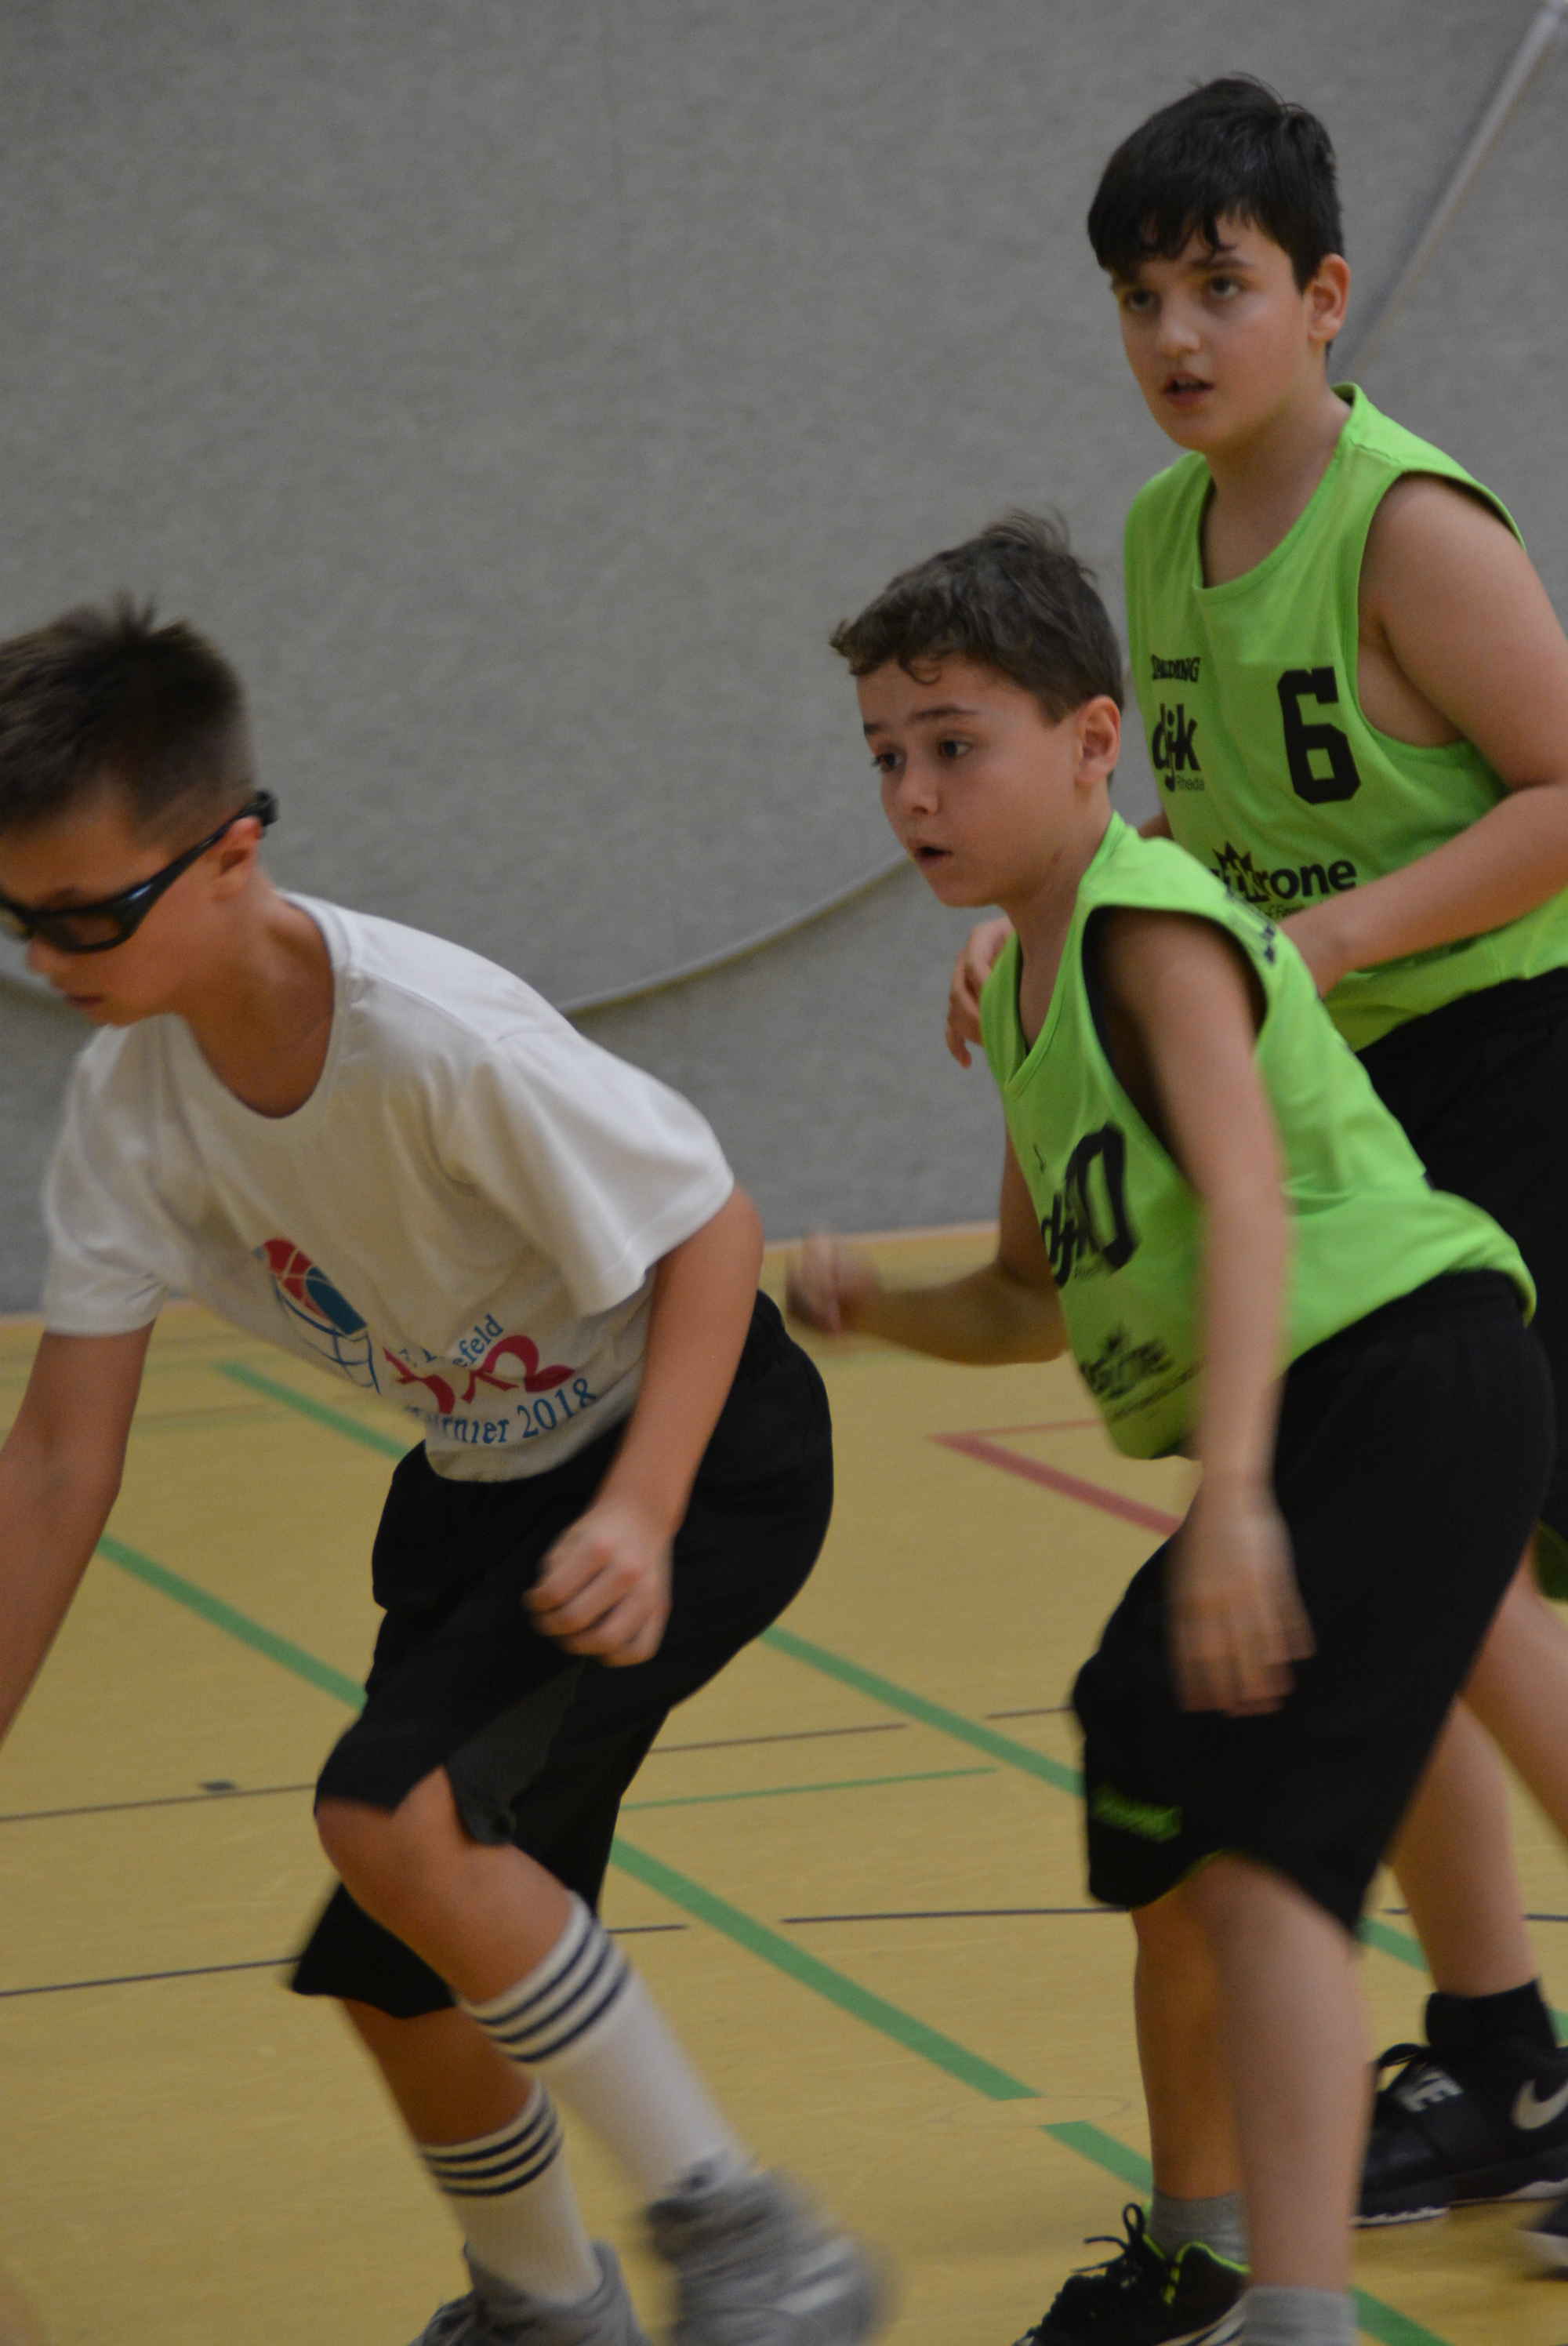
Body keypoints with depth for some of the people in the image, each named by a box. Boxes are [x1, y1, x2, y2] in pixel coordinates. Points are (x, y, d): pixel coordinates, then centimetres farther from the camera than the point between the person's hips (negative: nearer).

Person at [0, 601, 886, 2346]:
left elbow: (710, 1231, -20)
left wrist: (643, 1517, -32)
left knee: (394, 1813, -27)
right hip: (481, 1487, 7)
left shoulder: (442, 1040, -31)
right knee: (398, 1982, 8)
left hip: (699, 1451, -7)